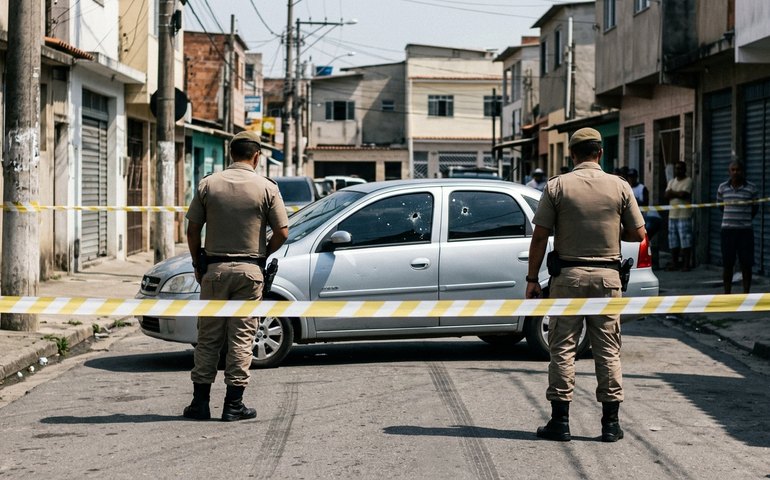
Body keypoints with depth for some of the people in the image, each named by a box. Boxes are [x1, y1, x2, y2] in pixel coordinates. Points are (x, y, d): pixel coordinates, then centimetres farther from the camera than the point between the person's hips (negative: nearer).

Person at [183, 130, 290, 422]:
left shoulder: (208, 184, 0)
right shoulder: (267, 188, -4)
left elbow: (192, 231, 1)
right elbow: (282, 232, -5)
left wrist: (198, 266, 12)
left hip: (214, 269, 1)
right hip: (250, 270, -1)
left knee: (208, 337, 8)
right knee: (241, 337, 4)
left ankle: (200, 401, 9)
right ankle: (233, 404, 4)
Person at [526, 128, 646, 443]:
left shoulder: (557, 186, -3)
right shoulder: (619, 186, 0)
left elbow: (540, 237, -5)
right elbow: (638, 234, 3)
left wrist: (532, 278, 1)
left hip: (568, 275, -1)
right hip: (607, 275, 1)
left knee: (563, 347, 4)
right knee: (608, 349, 7)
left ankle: (560, 421, 3)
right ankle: (611, 423, 9)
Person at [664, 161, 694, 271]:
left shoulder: (688, 181, -3)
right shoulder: (672, 181, 18)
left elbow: (684, 194, -15)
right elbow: (666, 195, 6)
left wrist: (672, 193, 0)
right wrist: (678, 193, -8)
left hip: (684, 215, -7)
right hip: (672, 214, 7)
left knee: (685, 240, -7)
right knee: (673, 241, 7)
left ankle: (686, 264, -5)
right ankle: (674, 263, 12)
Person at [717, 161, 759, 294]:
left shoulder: (751, 188, -3)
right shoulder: (722, 188, 2)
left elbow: (755, 208, 10)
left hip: (745, 231, -1)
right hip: (727, 230, 1)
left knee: (746, 265, 0)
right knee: (727, 264, 4)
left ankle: (746, 295, 8)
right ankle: (727, 294, 13)